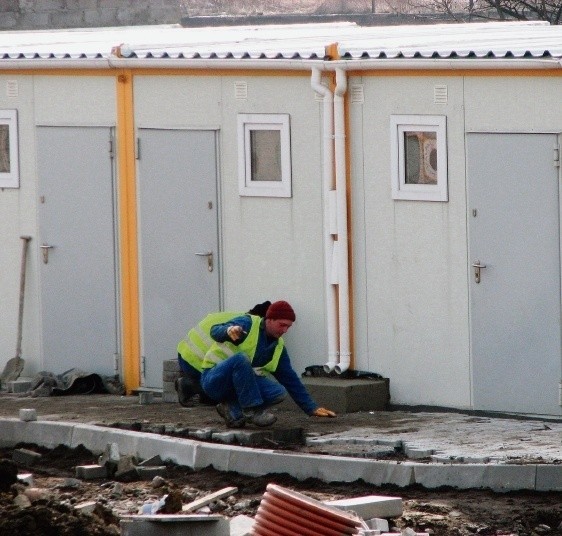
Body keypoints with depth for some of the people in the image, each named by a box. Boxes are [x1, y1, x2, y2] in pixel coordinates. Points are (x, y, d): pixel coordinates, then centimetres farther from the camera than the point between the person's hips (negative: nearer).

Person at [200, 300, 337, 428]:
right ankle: (253, 410, -29)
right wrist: (229, 330, -51)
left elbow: (290, 378, 13)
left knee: (279, 392, -19)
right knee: (241, 358, -37)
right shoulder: (247, 324, -12)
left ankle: (232, 409, -7)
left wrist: (312, 408, 10)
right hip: (214, 379, -6)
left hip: (240, 383, 6)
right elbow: (216, 331, -26)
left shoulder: (278, 347, 10)